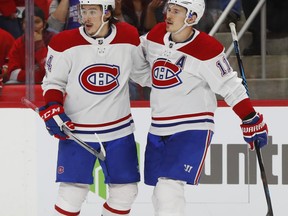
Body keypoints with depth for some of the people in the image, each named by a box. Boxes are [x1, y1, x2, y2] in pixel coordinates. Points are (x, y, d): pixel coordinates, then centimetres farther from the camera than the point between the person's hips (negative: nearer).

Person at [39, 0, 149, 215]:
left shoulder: (128, 37, -4)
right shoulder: (65, 43, -11)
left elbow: (143, 73, 11)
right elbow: (53, 82, -1)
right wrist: (52, 108, -16)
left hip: (119, 130, 3)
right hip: (76, 130, -3)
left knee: (125, 190, 9)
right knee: (73, 190, -6)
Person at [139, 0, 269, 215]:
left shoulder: (207, 50, -15)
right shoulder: (155, 35, 3)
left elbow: (231, 88, -10)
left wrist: (252, 121, -10)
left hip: (192, 130, -7)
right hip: (158, 130, 7)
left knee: (170, 187, -20)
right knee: (160, 195, 11)